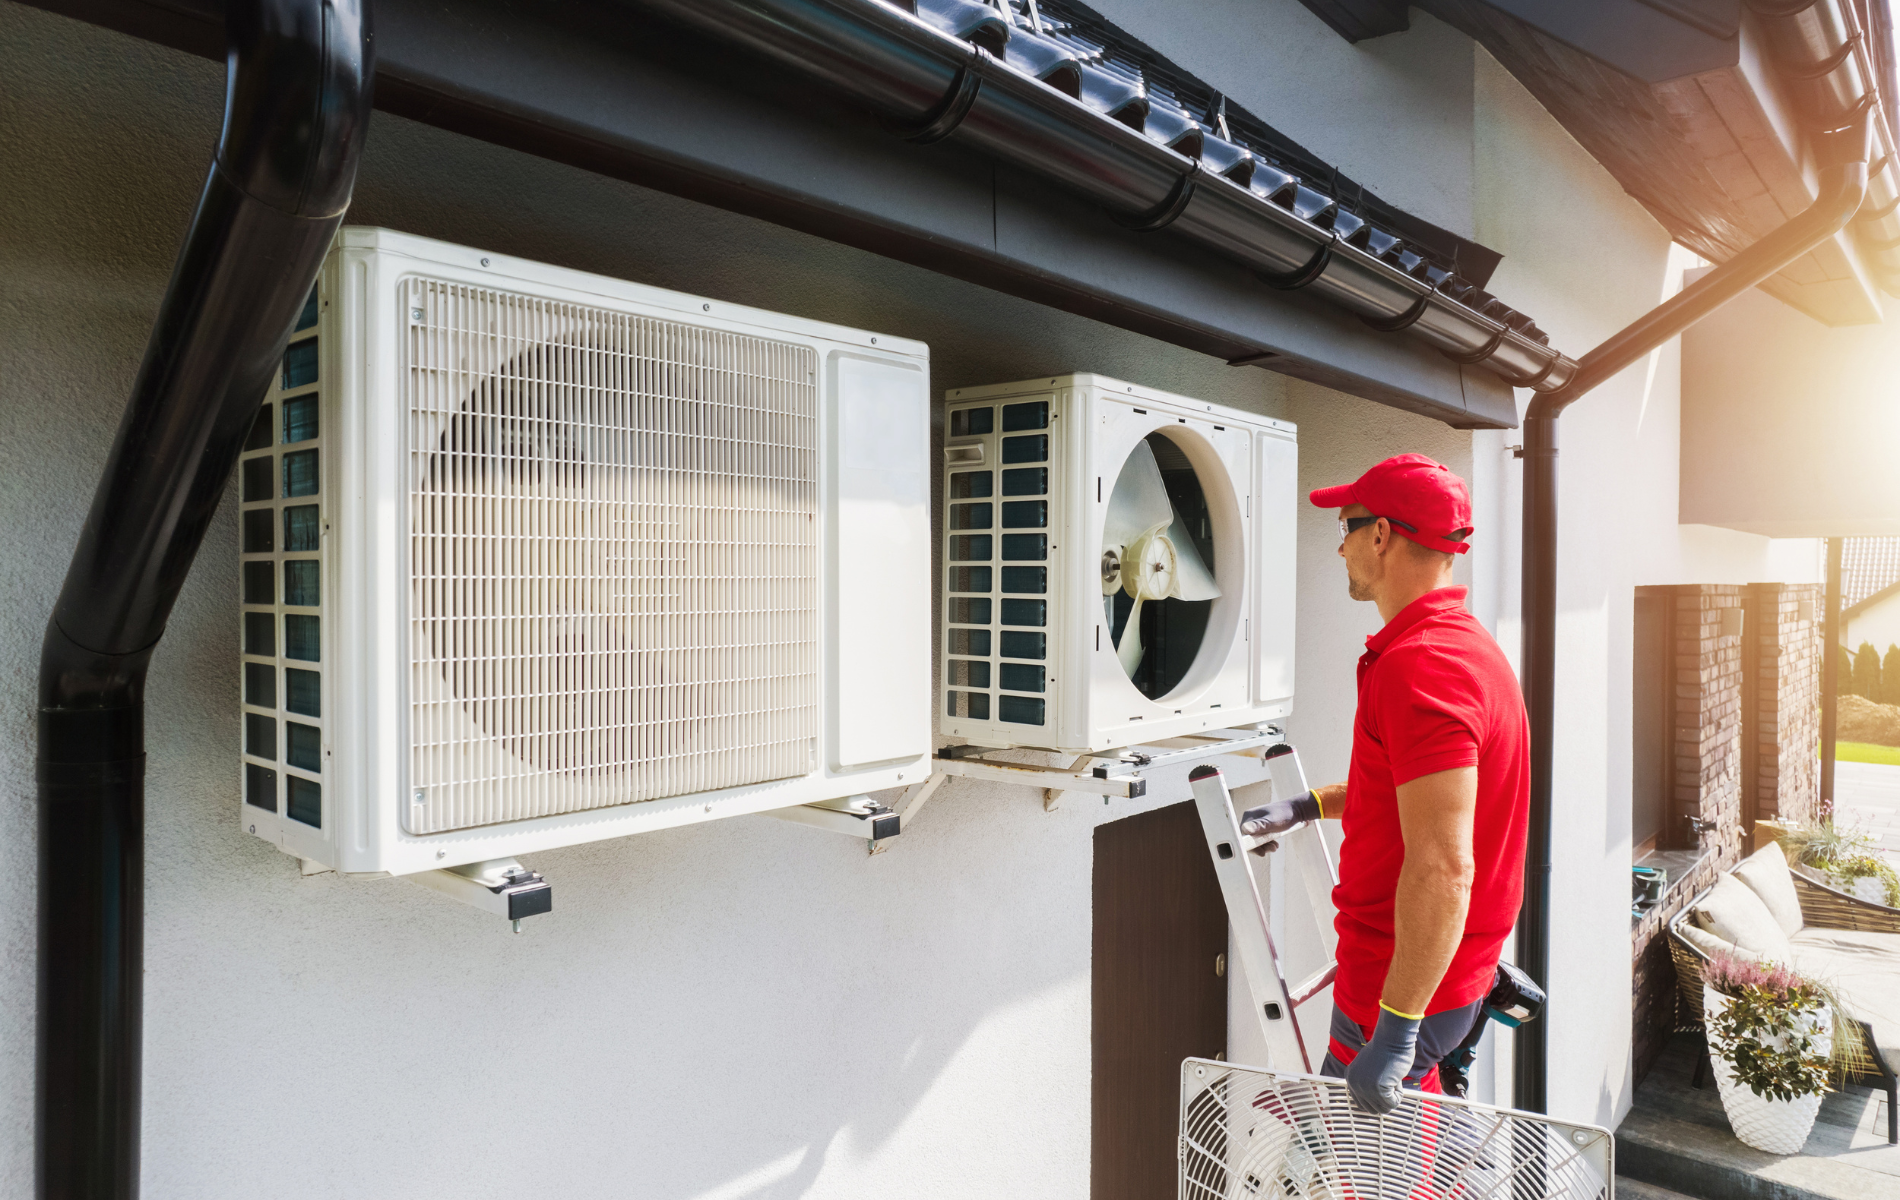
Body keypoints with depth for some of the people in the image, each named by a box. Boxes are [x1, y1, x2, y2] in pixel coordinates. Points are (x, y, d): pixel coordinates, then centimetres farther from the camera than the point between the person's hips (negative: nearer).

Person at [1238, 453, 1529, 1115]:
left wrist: (1395, 1029, -28)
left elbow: (1442, 868, -31)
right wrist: (1310, 805, 27)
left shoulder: (1418, 668, -25)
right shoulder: (1463, 641, 10)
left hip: (1408, 982, -10)